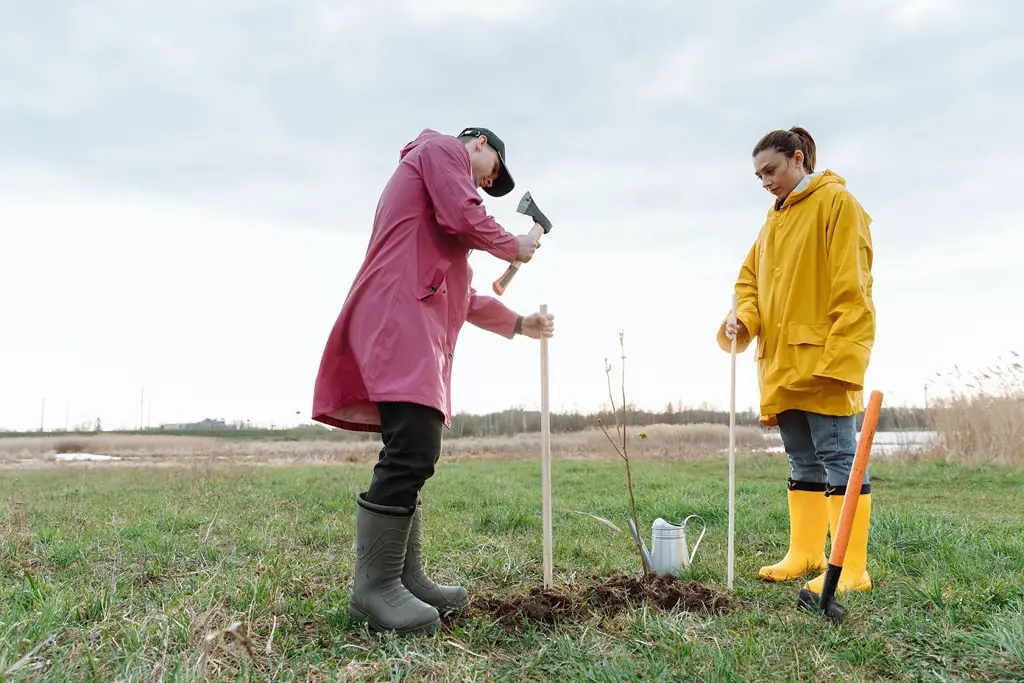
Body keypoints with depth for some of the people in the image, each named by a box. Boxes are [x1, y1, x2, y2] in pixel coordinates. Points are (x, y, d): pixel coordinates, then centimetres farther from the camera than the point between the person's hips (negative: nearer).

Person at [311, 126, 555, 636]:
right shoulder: (443, 148, 10)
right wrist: (512, 246, 8)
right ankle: (374, 586, -15)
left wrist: (518, 323, 37)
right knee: (413, 452, -18)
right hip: (399, 317, -11)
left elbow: (459, 295, 35)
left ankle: (406, 578, 8)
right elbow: (463, 216, -10)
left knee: (413, 457, 7)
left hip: (420, 328, 11)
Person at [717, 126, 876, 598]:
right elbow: (750, 276, 20)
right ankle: (805, 554, 22)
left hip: (822, 360, -8)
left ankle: (851, 568, -1)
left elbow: (850, 286, -13)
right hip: (781, 362, 8)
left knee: (838, 457, -6)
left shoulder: (836, 203, -6)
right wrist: (742, 316, -1)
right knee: (802, 462, 13)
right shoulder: (775, 219, 19)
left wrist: (838, 356, -20)